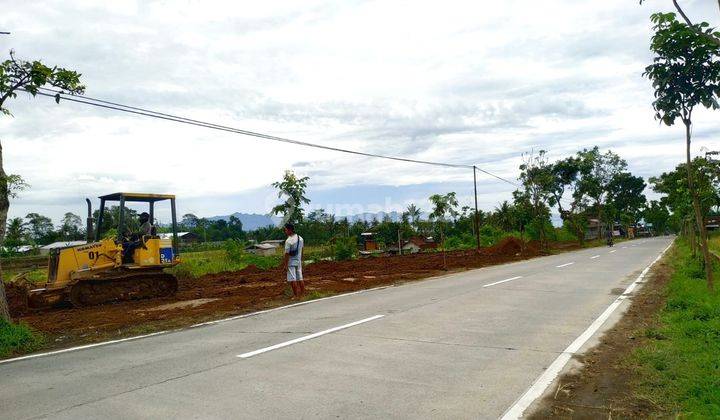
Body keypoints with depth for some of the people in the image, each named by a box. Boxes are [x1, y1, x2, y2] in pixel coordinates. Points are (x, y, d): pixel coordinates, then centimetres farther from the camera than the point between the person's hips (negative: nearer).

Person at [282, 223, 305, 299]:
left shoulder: (288, 241, -20)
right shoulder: (300, 238, 3)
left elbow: (287, 254, -18)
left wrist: (285, 265, -13)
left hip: (291, 262, -7)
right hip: (298, 261, 7)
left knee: (292, 279, 0)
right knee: (300, 278, 14)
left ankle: (296, 295, 2)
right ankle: (303, 293, 20)